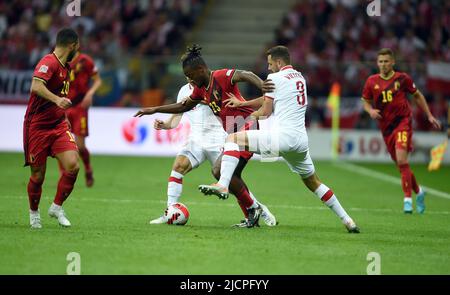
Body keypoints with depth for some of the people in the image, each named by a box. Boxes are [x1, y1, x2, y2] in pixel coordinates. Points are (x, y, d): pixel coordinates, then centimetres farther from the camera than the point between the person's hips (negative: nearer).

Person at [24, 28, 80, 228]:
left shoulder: (65, 66, 13)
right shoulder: (49, 62, -15)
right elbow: (36, 86, -34)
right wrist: (56, 99, -46)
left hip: (58, 125, 7)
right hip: (37, 126, -7)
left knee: (73, 165, -13)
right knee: (38, 176, 0)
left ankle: (57, 207, 5)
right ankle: (34, 212, 25)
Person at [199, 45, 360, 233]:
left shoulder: (275, 78, 0)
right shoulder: (300, 78, 23)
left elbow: (266, 112, 2)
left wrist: (252, 115, 25)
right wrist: (242, 103, 37)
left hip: (282, 136, -7)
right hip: (301, 139, 7)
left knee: (233, 139, -3)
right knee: (313, 182, 22)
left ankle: (222, 185, -22)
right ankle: (347, 220, 21)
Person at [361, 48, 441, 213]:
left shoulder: (402, 78, -2)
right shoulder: (372, 82, 3)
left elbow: (417, 95, 10)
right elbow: (365, 101, 13)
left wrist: (429, 116, 11)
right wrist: (371, 111, -10)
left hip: (403, 122, -4)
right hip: (385, 127, 4)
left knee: (402, 160, -20)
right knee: (400, 164, 10)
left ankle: (408, 199, -15)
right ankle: (418, 192, 32)